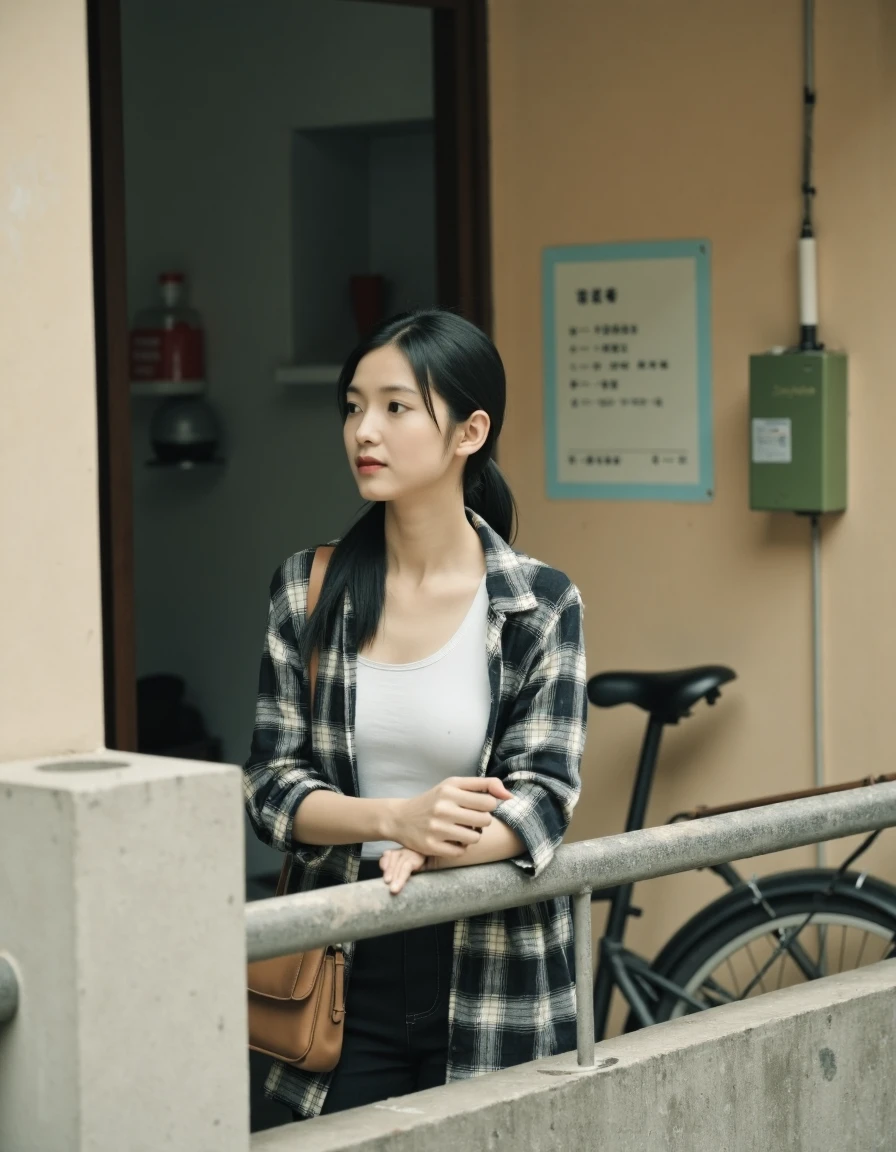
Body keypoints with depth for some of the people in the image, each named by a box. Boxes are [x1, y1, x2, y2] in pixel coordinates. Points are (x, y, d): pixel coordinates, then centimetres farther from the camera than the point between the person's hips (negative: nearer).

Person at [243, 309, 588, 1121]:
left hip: (492, 986, -1)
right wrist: (398, 819, -21)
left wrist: (429, 854, -30)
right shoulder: (307, 590, 1)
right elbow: (272, 786, -2)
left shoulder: (541, 604, -5)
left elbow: (542, 798, -10)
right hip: (346, 973, 2)